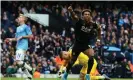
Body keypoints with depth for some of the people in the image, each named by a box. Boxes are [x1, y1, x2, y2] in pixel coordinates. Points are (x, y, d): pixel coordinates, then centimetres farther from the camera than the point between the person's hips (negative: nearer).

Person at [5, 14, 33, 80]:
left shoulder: (26, 27, -4)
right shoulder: (18, 28, 21)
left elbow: (31, 36, -10)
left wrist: (22, 36, -14)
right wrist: (11, 39, 9)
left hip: (23, 46, -9)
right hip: (18, 46, 9)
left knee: (19, 61, -21)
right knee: (18, 62, 6)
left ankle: (30, 69, -2)